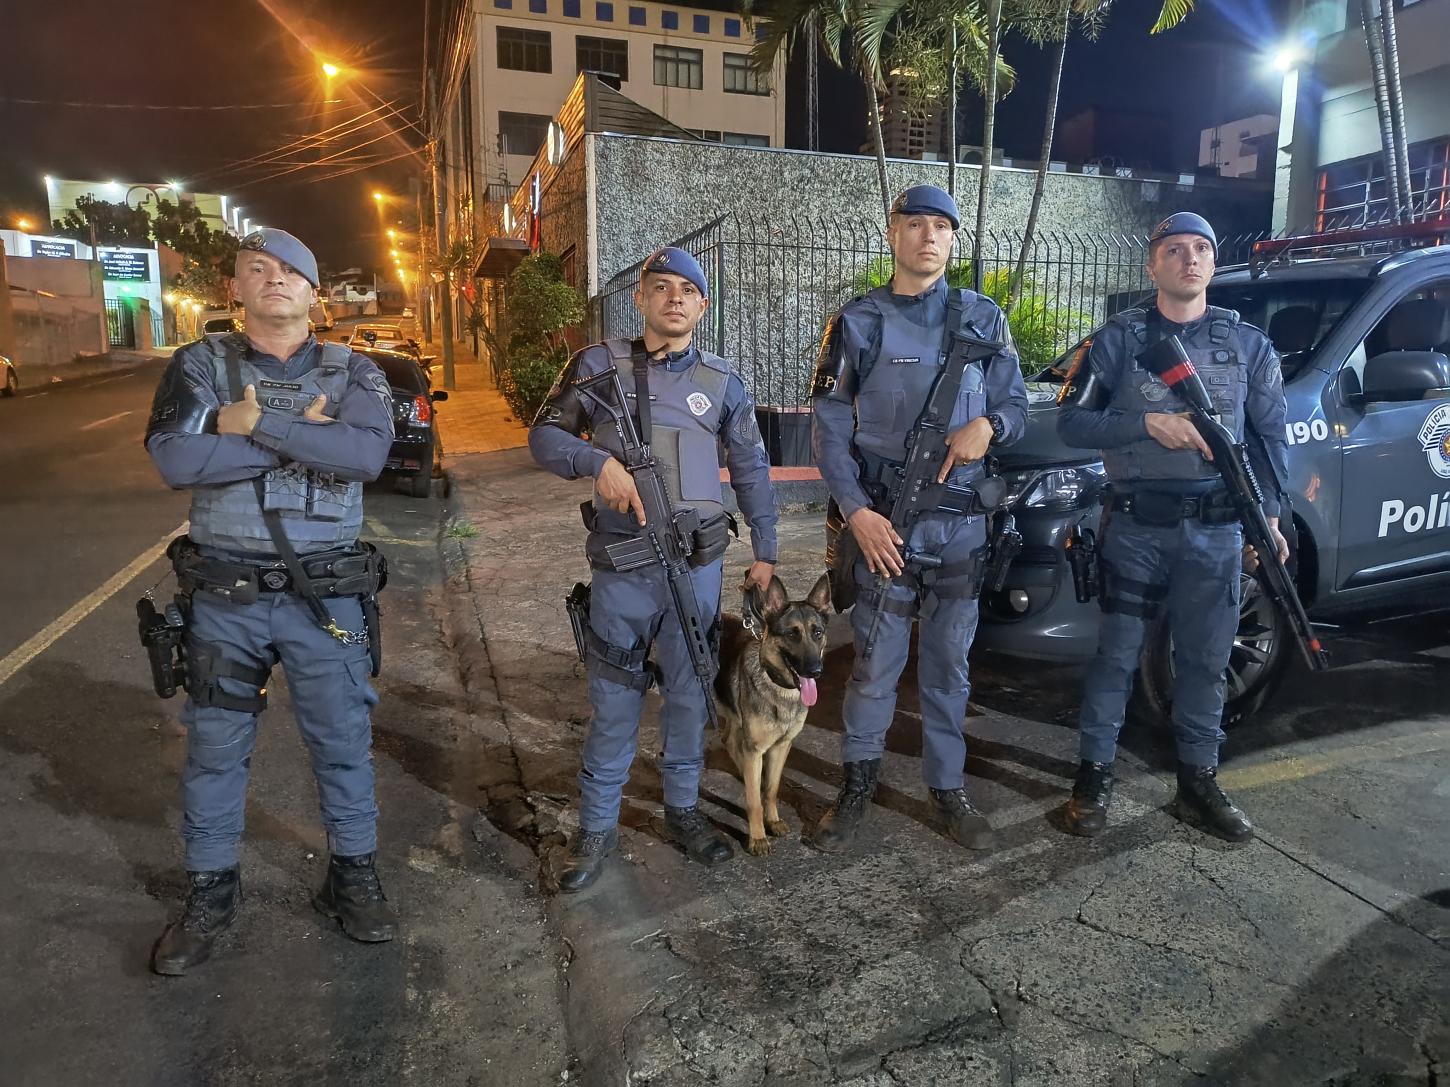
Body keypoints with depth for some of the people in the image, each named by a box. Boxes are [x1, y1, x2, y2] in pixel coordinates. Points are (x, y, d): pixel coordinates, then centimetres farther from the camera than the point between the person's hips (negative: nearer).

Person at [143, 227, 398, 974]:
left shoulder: (352, 372, 2)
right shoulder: (201, 365, 2)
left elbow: (367, 453, -19)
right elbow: (176, 459, -16)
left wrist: (257, 421, -19)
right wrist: (305, 435, -16)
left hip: (325, 594, 0)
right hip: (224, 595, 1)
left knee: (343, 740, 9)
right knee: (214, 747, 13)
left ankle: (353, 874, 28)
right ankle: (211, 889, 31)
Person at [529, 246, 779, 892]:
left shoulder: (722, 383, 7)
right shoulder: (598, 365, 2)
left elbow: (751, 471, 13)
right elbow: (544, 435, 4)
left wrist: (764, 552, 12)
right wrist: (597, 461, -15)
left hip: (698, 566, 2)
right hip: (620, 567, -2)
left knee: (688, 694, 12)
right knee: (613, 701, 5)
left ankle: (682, 809, 32)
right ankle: (597, 828, 21)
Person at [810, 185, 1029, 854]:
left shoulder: (983, 318, 9)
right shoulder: (857, 321, 2)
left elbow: (1016, 407, 12)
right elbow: (828, 426, -1)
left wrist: (988, 427, -13)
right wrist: (857, 512, -12)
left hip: (963, 522, 3)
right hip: (884, 519, -2)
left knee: (949, 665, 11)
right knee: (876, 662, 1)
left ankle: (947, 787, 26)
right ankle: (859, 782, 20)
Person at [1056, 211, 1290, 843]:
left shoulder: (1248, 345, 10)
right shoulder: (1120, 340, 2)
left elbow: (1270, 437, 10)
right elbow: (1071, 421, -4)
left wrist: (1270, 515, 0)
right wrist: (1149, 423, -16)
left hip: (1216, 530, 3)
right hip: (1135, 528, -2)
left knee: (1205, 661, 9)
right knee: (1117, 656, 3)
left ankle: (1198, 782, 22)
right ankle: (1095, 775, 15)